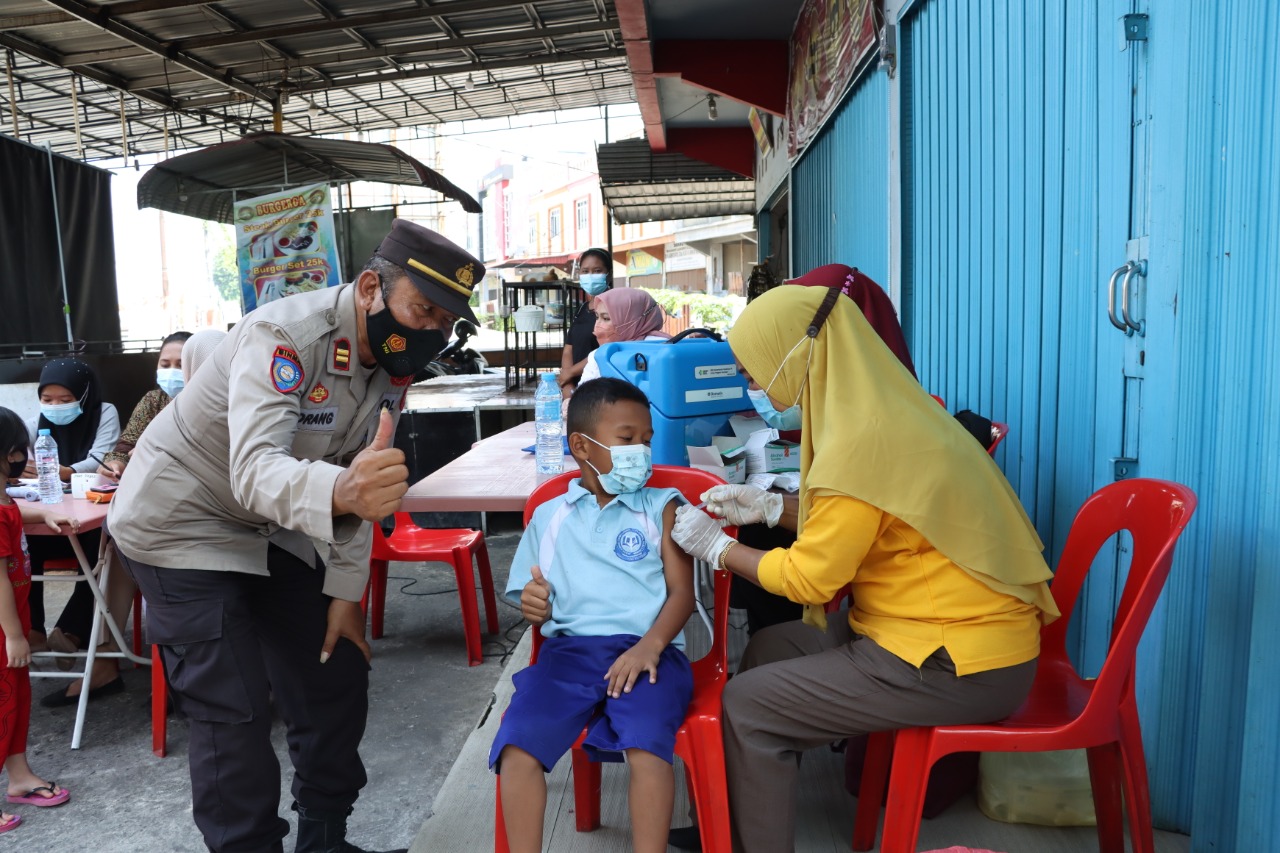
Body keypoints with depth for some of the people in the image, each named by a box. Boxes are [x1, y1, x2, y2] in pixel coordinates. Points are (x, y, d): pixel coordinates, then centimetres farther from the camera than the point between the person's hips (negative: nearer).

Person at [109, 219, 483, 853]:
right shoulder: (283, 336, -30)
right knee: (234, 711, -11)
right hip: (182, 526, -7)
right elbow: (254, 472, -45)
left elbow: (361, 476, -1)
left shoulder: (393, 359, -8)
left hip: (274, 527, 7)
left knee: (337, 675, 7)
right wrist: (338, 491, -66)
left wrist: (346, 592, -3)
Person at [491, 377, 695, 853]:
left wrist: (650, 646, -15)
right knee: (517, 749, -22)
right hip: (569, 648, 2)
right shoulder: (549, 516, 18)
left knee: (648, 749, -30)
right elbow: (536, 600, 24)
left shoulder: (662, 507, 12)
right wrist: (533, 609, -2)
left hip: (645, 649, -2)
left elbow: (682, 592, 3)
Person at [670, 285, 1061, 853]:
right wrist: (770, 508, 10)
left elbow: (808, 578, -15)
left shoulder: (861, 441, -25)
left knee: (747, 706, -7)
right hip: (967, 627, 10)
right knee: (769, 648, 16)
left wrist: (716, 547, -1)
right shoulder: (881, 408, 4)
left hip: (960, 667, -10)